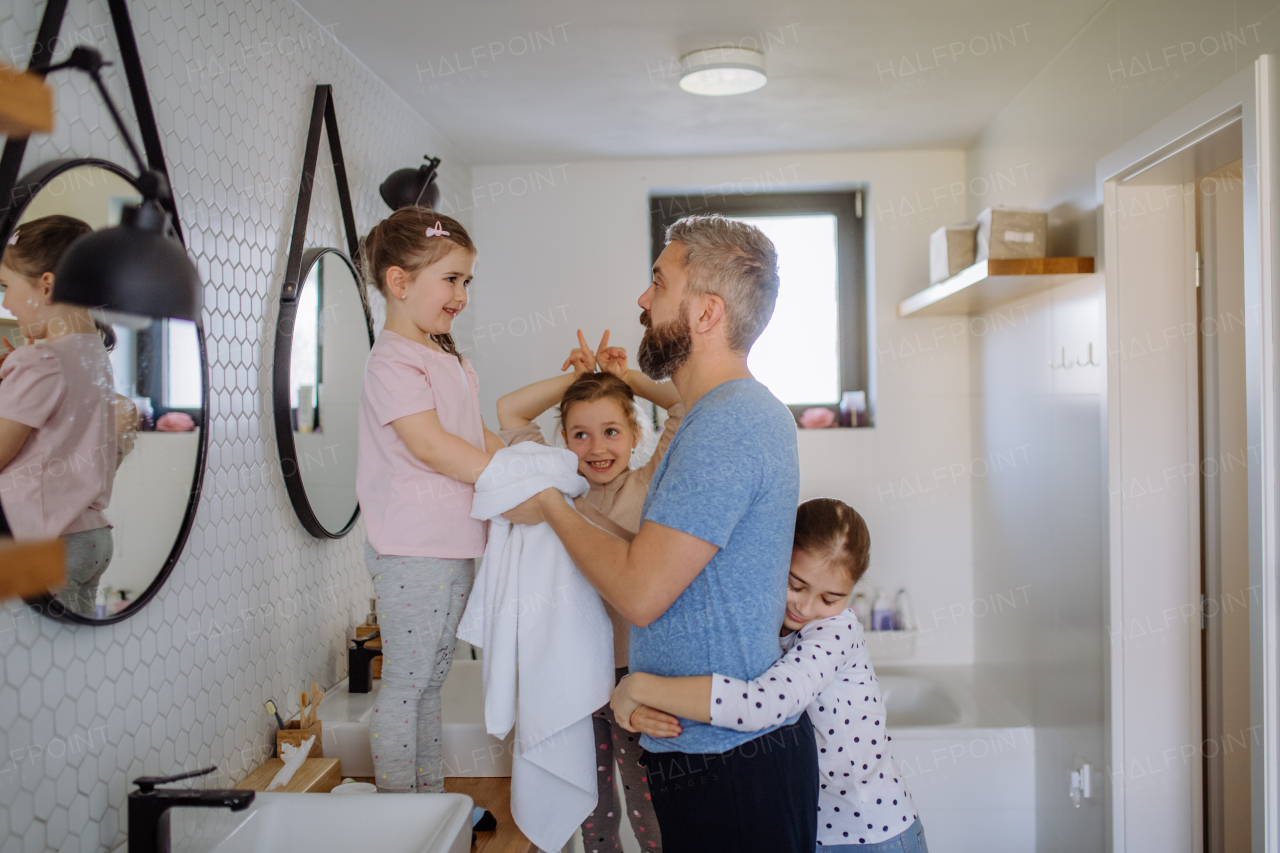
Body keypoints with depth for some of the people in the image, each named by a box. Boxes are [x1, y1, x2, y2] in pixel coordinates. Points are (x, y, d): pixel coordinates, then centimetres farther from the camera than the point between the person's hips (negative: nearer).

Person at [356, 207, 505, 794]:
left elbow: (480, 436, 20)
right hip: (411, 550, -9)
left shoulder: (451, 362, 17)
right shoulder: (392, 362, -13)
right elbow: (429, 445, -23)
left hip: (454, 544, 9)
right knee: (405, 681, 2)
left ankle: (433, 798, 29)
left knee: (432, 678, 17)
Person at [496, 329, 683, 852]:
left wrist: (626, 376, -5)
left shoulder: (650, 486, -6)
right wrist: (577, 377, -1)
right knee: (592, 808, 18)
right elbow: (508, 412, 4)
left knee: (647, 806, 5)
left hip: (637, 670, -3)